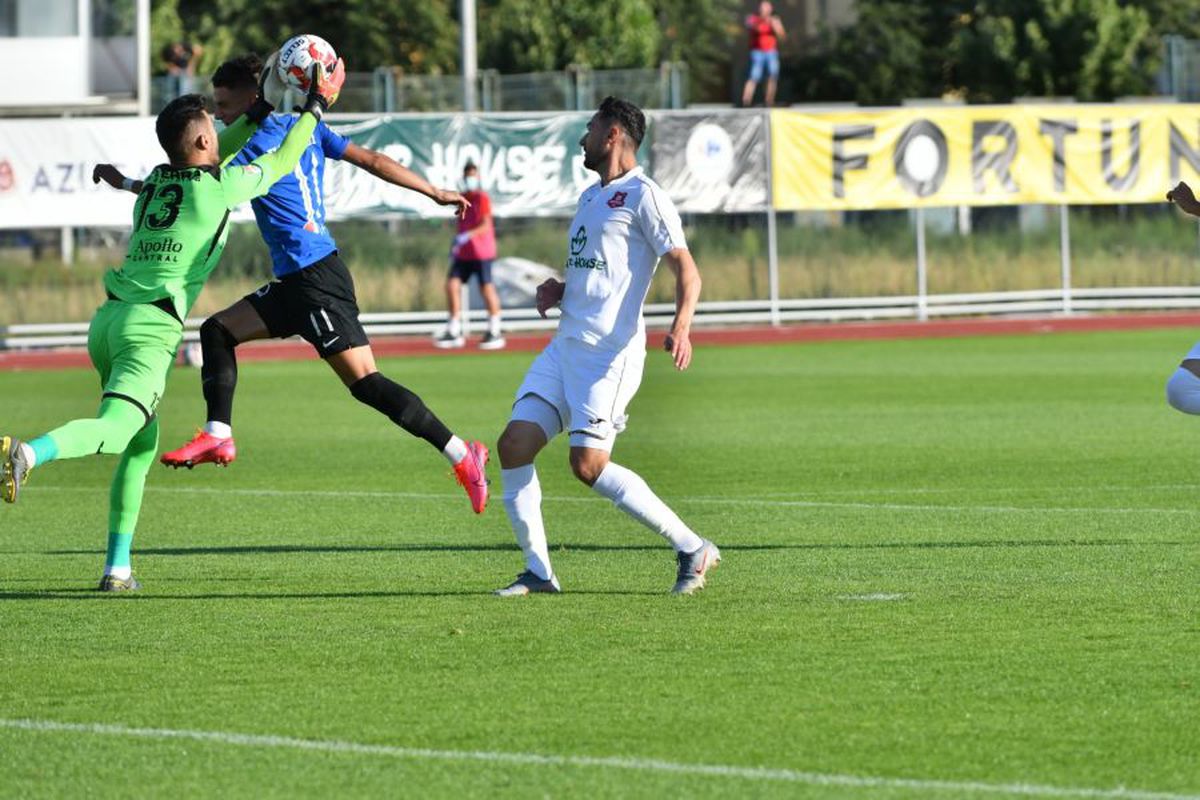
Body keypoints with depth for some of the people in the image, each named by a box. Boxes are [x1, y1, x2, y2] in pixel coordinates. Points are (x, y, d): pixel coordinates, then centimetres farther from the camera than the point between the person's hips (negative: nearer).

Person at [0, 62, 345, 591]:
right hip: (150, 328, -7)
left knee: (142, 445, 19)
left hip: (107, 320, 7)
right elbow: (284, 161, 14)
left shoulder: (155, 184, 19)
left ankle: (117, 567, 13)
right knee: (112, 431, -21)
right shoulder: (220, 186, 0)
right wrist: (318, 104, 26)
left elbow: (204, 165, 40)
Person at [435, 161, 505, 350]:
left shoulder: (482, 198, -9)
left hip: (481, 251, -7)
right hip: (464, 252, 7)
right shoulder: (462, 198, 14)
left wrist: (467, 236, -29)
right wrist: (455, 244, 20)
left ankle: (494, 332, 6)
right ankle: (454, 331, 3)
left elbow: (485, 225, -18)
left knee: (486, 288, -3)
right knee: (452, 284, -2)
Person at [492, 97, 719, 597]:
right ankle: (538, 571, 2)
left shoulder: (642, 196, -6)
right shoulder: (589, 198, 22)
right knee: (513, 445, -4)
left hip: (609, 352, -9)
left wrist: (680, 327, -30)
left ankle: (692, 550, -6)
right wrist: (557, 290, 12)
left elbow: (686, 270, -13)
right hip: (565, 346, 9)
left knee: (588, 465, -16)